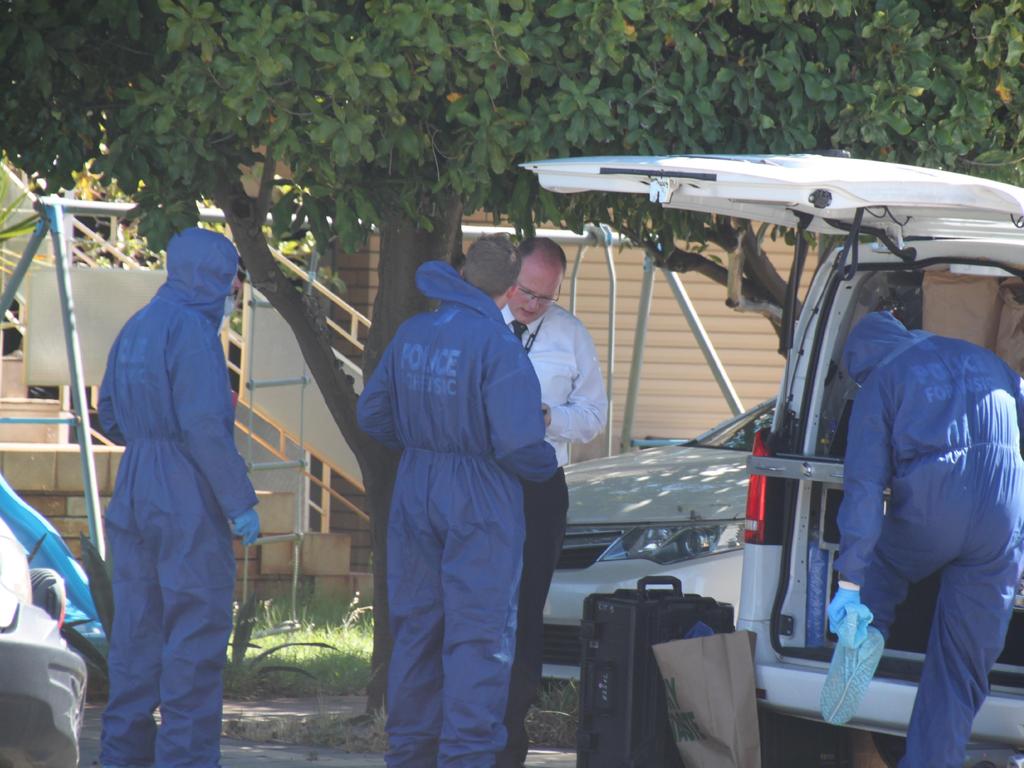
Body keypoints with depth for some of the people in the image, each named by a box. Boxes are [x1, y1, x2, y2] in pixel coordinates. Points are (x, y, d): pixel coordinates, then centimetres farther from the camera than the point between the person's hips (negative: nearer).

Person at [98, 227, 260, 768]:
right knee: (196, 628, -4)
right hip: (187, 501, -9)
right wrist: (240, 503, -17)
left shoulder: (136, 328, 13)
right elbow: (204, 427, -20)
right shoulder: (192, 332, -14)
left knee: (136, 624, 12)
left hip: (133, 494, 9)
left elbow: (109, 414, 19)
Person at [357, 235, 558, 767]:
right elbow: (519, 444, -21)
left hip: (415, 499, 6)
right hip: (479, 505, -6)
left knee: (415, 630, 15)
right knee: (478, 640, -2)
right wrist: (545, 465, 0)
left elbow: (372, 416, 13)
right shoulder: (497, 346, -17)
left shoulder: (410, 334, 4)